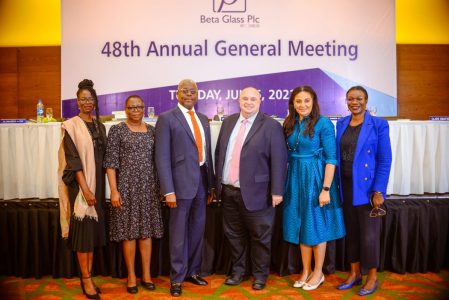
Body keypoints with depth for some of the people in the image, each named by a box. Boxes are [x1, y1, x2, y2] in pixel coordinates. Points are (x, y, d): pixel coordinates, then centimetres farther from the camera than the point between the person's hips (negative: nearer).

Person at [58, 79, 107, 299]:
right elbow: (73, 160, -12)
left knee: (94, 228, 9)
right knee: (83, 227, 0)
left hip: (97, 182, 5)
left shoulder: (100, 126, 11)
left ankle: (87, 276, 20)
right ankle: (86, 279, 11)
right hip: (80, 184, -5)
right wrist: (85, 189, -18)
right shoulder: (71, 126, -5)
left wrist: (99, 187, 7)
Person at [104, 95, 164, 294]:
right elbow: (111, 162, -6)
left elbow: (156, 160, 11)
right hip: (126, 187, -3)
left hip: (148, 188, 3)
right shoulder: (117, 130, -2)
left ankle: (146, 274, 20)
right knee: (128, 231, 4)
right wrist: (114, 190, -12)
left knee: (147, 230, 8)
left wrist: (160, 186, 7)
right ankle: (131, 276, 18)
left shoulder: (151, 130, 9)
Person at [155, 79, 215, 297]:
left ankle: (193, 271, 33)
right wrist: (169, 190, -16)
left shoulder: (203, 119, 14)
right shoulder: (167, 118, -4)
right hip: (182, 181, -6)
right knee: (179, 232, 6)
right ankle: (177, 277, 22)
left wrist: (211, 184, 13)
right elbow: (162, 157, -10)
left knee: (197, 229, 16)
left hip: (202, 181, 6)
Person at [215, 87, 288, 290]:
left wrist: (277, 191, -15)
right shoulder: (228, 122, 10)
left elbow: (279, 160, -10)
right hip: (228, 191, 5)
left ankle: (260, 275, 27)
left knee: (259, 237, 8)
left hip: (255, 192, -5)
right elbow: (219, 152, 14)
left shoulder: (271, 126, -6)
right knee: (234, 235, 16)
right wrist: (218, 181, 10)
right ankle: (237, 271, 34)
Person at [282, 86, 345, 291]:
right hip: (295, 177, 5)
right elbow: (287, 154, 8)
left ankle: (318, 272, 23)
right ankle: (306, 271, 26)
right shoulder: (289, 124, 5)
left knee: (316, 224, 6)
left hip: (315, 178, -5)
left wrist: (326, 189, -18)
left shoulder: (323, 124, -10)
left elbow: (331, 158, -13)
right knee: (301, 224, 12)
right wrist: (285, 183, 3)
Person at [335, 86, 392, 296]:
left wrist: (378, 190, -14)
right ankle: (354, 274, 29)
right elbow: (338, 155, 8)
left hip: (367, 187, -4)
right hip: (346, 186, 5)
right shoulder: (341, 124, 7)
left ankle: (372, 277, 23)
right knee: (351, 232, 14)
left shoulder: (378, 125, -6)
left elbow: (385, 160, -9)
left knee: (369, 234, 5)